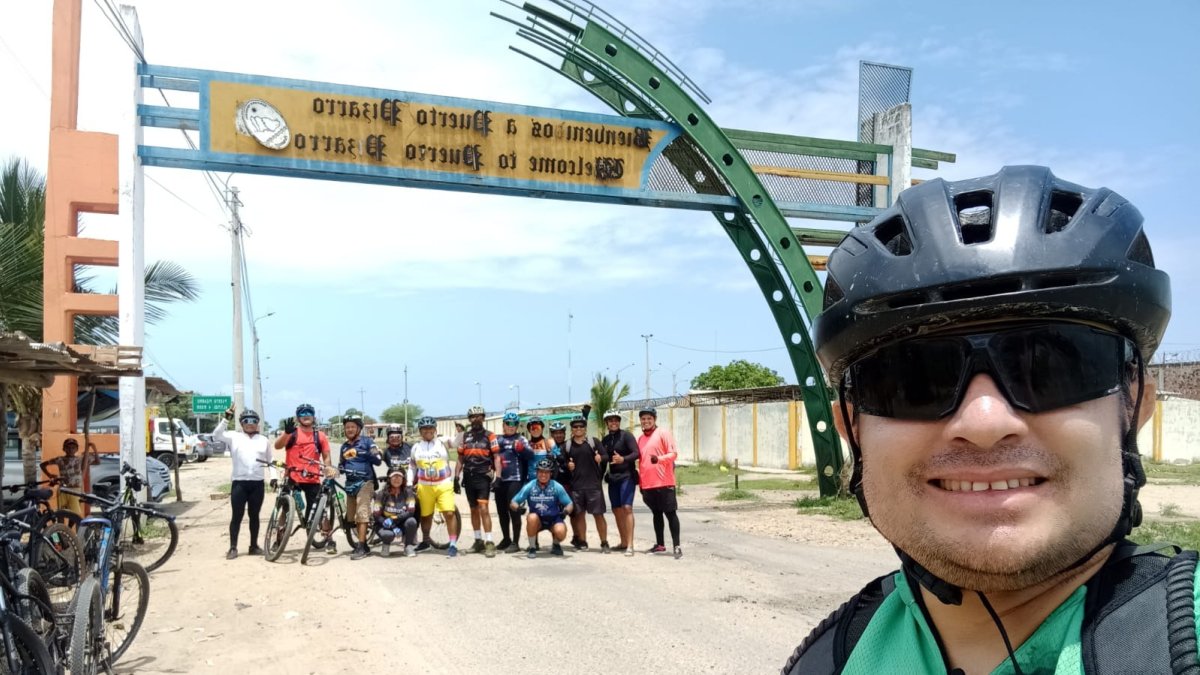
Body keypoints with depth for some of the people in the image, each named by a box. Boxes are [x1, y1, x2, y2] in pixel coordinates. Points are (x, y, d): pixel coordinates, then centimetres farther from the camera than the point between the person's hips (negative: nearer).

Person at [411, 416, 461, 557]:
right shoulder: (416, 447, 8)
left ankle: (453, 544, -7)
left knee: (449, 513, -13)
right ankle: (425, 541, 34)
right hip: (424, 486, 3)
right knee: (426, 515, 13)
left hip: (444, 484, -2)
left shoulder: (443, 443, 3)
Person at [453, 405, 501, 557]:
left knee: (483, 509, -13)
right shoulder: (465, 436, 11)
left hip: (483, 477, -5)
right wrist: (456, 478, 8)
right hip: (468, 477, 5)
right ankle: (478, 541, 21)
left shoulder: (489, 436, 0)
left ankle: (489, 542, -11)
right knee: (474, 510, 11)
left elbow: (496, 458, -3)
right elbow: (460, 458, 14)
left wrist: (498, 478, -12)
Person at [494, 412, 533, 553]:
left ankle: (515, 543, -2)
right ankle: (506, 539, 27)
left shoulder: (520, 439, 2)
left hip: (514, 479, -5)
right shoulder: (497, 439, 16)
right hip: (500, 480, 5)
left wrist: (521, 448, -31)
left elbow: (530, 453, -13)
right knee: (501, 511, 12)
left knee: (514, 511, -6)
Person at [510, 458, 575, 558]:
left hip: (553, 519, 0)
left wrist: (566, 510, -29)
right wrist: (518, 507, -30)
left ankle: (556, 545, 7)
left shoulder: (557, 487, -11)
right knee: (532, 517, -34)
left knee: (561, 532, -32)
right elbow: (513, 502, -7)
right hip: (537, 521, 1)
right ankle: (532, 547, -12)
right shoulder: (529, 486, -10)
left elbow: (569, 504, -6)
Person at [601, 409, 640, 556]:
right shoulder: (605, 439, 11)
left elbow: (636, 453, -18)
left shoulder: (626, 435, -8)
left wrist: (623, 459, -34)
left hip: (627, 476, -7)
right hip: (613, 477, 7)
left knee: (627, 508, -16)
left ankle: (630, 545, -18)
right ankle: (623, 542, 22)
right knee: (616, 510, 10)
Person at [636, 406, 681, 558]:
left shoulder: (663, 433, -4)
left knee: (670, 513, -4)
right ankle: (659, 545, 22)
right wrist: (640, 480, 16)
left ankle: (676, 546, -3)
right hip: (647, 484, 6)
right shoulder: (640, 438, 14)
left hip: (664, 482, -6)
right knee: (656, 514, 14)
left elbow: (674, 453, -11)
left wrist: (659, 459, -28)